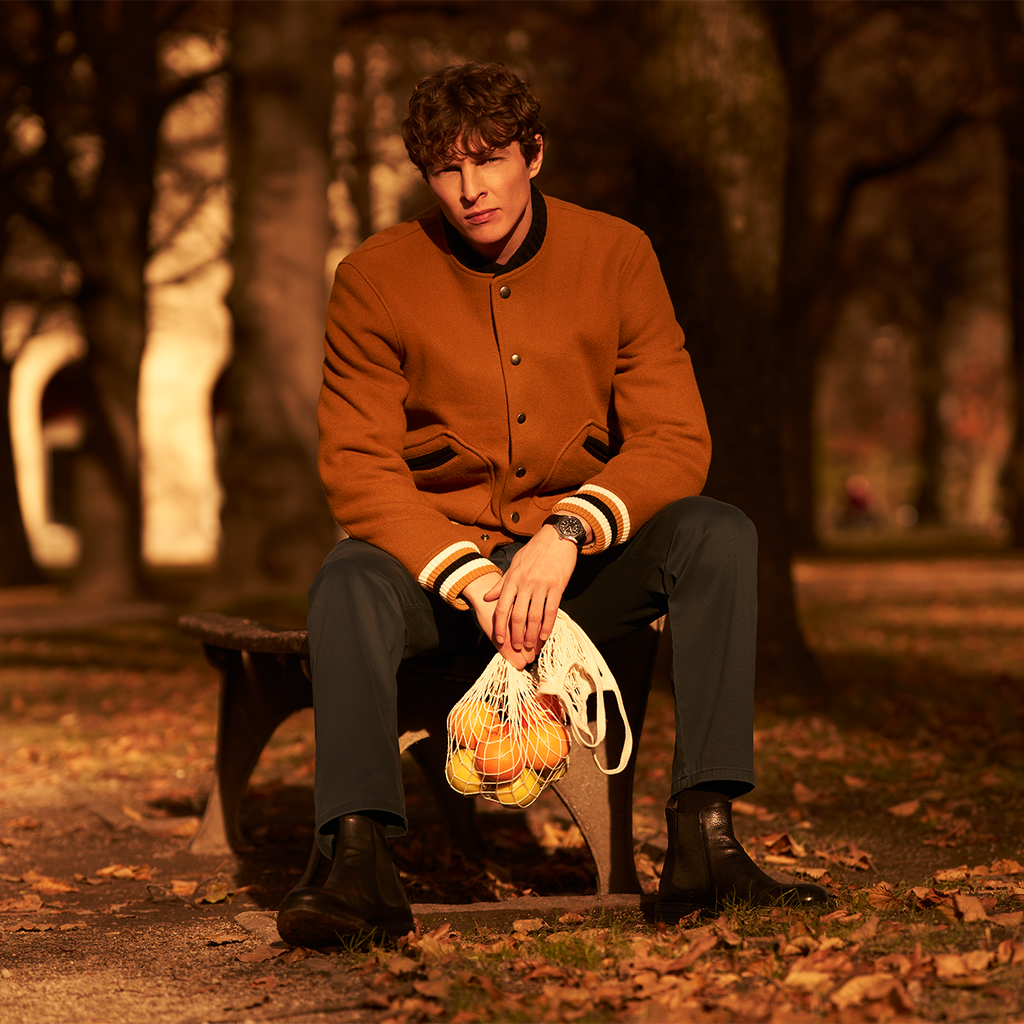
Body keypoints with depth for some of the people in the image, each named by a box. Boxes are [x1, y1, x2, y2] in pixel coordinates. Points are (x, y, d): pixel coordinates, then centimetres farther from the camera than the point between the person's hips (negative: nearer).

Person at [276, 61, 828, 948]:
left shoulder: (616, 255, -3)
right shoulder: (376, 277, -6)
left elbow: (674, 442, -9)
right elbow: (358, 466, -11)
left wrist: (567, 534, -27)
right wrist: (472, 577, -27)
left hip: (582, 562, 1)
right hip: (435, 555, -1)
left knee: (720, 535, -26)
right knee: (349, 581, -33)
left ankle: (704, 839, -30)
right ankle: (361, 859, -43)